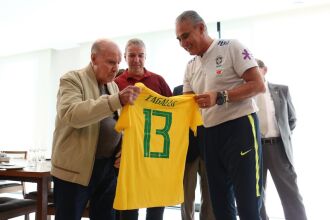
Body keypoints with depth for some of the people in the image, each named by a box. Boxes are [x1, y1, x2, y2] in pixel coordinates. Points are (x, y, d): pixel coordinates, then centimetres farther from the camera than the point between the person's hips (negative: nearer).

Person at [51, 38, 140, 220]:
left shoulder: (113, 85, 12)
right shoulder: (72, 79, -7)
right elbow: (72, 114, -27)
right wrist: (116, 100, -35)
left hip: (109, 166, 6)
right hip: (76, 168, -6)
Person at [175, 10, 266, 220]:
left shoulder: (231, 47, -6)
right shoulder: (191, 66, 13)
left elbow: (258, 85, -12)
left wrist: (219, 97, -21)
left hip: (240, 126, -6)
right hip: (211, 133, 7)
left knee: (247, 202, -2)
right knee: (219, 201, 14)